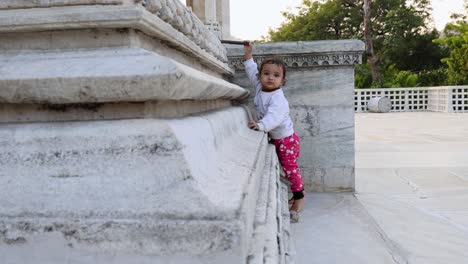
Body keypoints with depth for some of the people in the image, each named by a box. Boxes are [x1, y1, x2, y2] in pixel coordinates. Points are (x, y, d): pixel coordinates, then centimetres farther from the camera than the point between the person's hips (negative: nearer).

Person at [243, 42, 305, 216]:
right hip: (275, 139, 8)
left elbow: (274, 117, -44)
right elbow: (252, 71, 14)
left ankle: (299, 199, 8)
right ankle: (292, 195, 28)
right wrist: (248, 54, 13)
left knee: (290, 168, -4)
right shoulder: (260, 87, -2)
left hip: (286, 139, -8)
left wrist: (261, 125, -59)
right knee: (285, 168, 16)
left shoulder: (278, 99, -27)